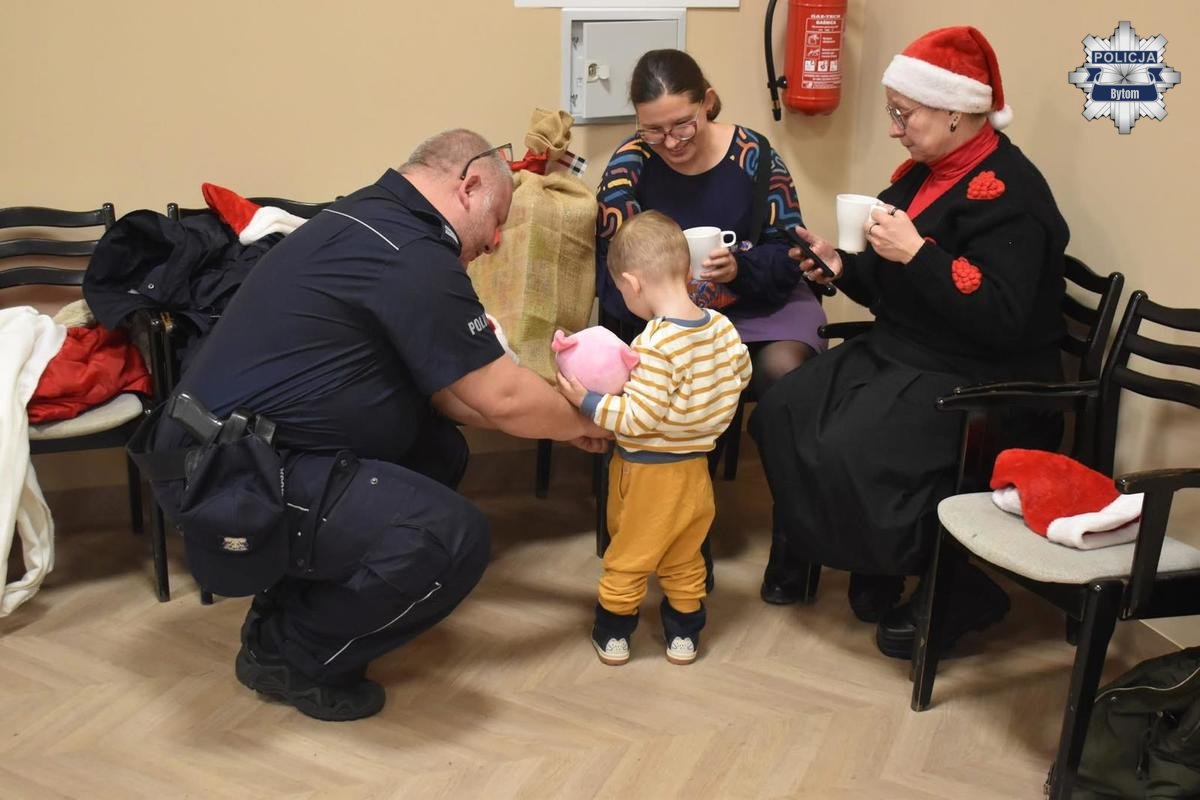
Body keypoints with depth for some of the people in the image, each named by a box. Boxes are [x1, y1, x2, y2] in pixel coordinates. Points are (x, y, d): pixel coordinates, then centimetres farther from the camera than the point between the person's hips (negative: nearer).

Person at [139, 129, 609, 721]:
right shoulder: (412, 256, -19)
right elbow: (502, 399, -13)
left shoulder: (368, 220, 13)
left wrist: (556, 417, 15)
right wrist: (582, 423, 6)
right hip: (232, 480, -11)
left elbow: (444, 389, 16)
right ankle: (287, 654, 3)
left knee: (440, 450, 14)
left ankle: (295, 604, 18)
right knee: (453, 538, -19)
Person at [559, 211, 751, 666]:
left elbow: (640, 419, -28)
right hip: (695, 467, 7)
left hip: (648, 471, -6)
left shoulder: (655, 346, -28)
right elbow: (741, 373, 9)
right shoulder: (721, 326, -6)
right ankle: (684, 635, 33)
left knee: (628, 556, 13)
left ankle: (613, 634, 28)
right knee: (684, 558, 22)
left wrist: (587, 402, -19)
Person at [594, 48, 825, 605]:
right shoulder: (630, 162, -7)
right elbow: (611, 266, -11)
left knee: (786, 372, -29)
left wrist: (740, 268, -28)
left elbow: (790, 250, -7)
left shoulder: (753, 154, -8)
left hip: (761, 304, 0)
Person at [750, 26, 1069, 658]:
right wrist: (842, 268, 0)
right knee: (781, 414, -6)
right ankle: (872, 564, 8)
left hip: (981, 384, -9)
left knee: (852, 452, -27)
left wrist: (915, 254, -27)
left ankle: (957, 591, -4)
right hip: (900, 356, 9)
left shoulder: (1007, 191, -16)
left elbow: (1002, 320, -25)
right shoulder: (923, 175, 10)